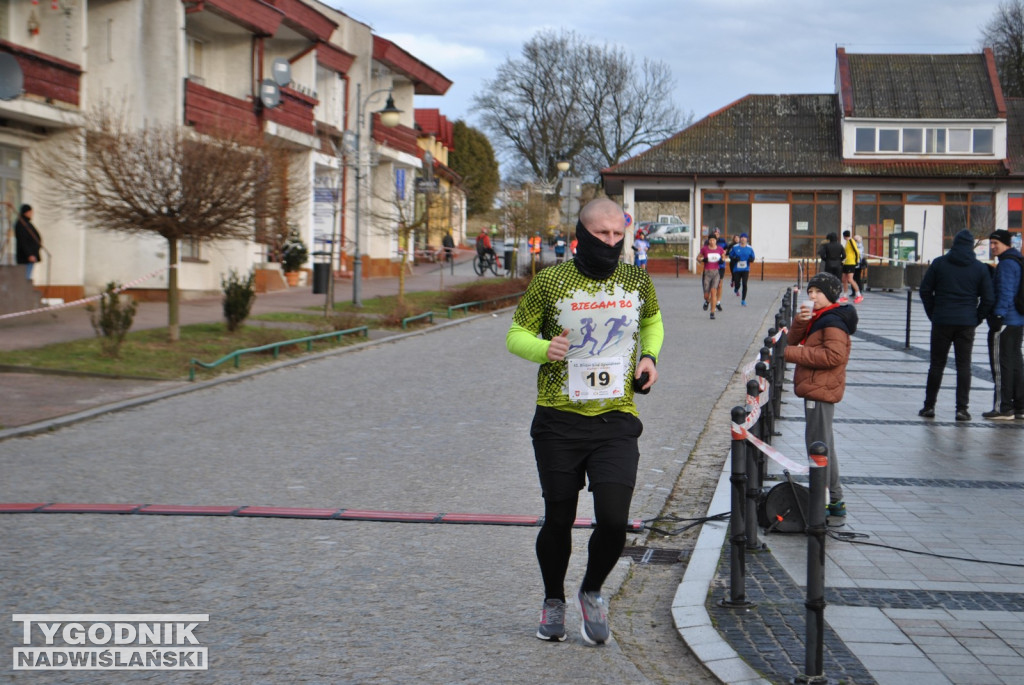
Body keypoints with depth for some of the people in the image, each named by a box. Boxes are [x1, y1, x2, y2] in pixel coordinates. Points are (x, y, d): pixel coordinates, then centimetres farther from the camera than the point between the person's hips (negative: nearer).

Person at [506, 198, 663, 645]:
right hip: (559, 422, -1)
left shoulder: (636, 281, 5)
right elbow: (516, 335, 3)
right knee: (558, 521, 5)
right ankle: (554, 601, 32)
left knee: (613, 520, -12)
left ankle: (592, 592, 18)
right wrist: (545, 348, -18)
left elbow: (652, 320, 26)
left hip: (617, 422, 1)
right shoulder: (550, 281, -3)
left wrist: (650, 356, 7)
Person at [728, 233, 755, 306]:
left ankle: (743, 300, -1)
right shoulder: (735, 247, 0)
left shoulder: (749, 248, 2)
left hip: (745, 269, 0)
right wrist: (735, 258, -14)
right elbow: (730, 255, 7)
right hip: (736, 269, 0)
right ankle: (736, 289, 44)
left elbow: (752, 257, 10)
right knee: (737, 284, 4)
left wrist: (751, 259, -14)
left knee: (744, 284, -9)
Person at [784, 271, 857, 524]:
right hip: (815, 389, 11)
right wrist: (799, 322, -8)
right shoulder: (818, 318, 17)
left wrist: (791, 353, -22)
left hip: (821, 390, -11)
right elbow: (794, 341, 13)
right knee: (819, 444, 18)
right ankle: (833, 500, 27)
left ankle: (833, 502, -7)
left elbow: (833, 355, -26)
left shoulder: (833, 321, -15)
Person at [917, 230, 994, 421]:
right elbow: (988, 299, -1)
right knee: (964, 365, 5)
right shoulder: (980, 268, 1)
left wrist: (933, 314, 8)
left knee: (937, 364, 8)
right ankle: (962, 408, 2)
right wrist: (977, 318, 9)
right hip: (967, 324, 0)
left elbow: (925, 290, 0)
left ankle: (929, 406, 10)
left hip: (941, 322, 0)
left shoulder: (939, 263, 0)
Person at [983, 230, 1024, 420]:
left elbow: (1005, 292, -21)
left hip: (1005, 320, -10)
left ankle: (1003, 408, -6)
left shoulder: (1007, 263, -14)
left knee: (1001, 363, -6)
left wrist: (998, 315, -21)